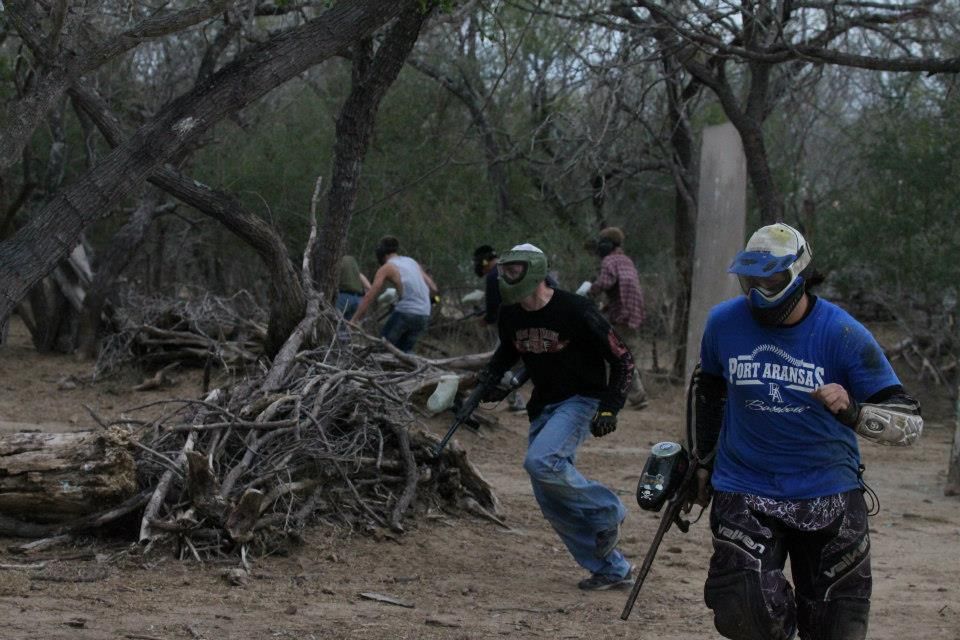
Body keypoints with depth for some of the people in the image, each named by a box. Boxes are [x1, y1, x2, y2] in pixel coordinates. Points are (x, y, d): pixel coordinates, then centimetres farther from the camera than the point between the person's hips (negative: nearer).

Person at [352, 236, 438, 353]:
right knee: (404, 351, 14)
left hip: (405, 312, -5)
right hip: (424, 315, 5)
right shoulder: (413, 262, 19)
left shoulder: (386, 268, 3)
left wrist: (355, 320, -1)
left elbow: (369, 296, -2)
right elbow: (433, 289, 18)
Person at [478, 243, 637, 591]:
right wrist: (490, 376, 2)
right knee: (552, 500, 4)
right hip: (543, 406, 8)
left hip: (582, 401, -8)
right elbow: (508, 351, 23)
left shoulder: (575, 310, -19)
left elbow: (622, 358, -13)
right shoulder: (510, 315, 0)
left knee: (541, 462, -31)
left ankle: (606, 510, -7)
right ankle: (613, 570, 14)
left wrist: (609, 409, -20)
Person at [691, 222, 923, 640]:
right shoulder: (724, 323, -3)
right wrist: (704, 461, 25)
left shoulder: (843, 334, -12)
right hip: (744, 492, 1)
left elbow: (910, 422, -15)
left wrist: (853, 411, -35)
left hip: (828, 494, -1)